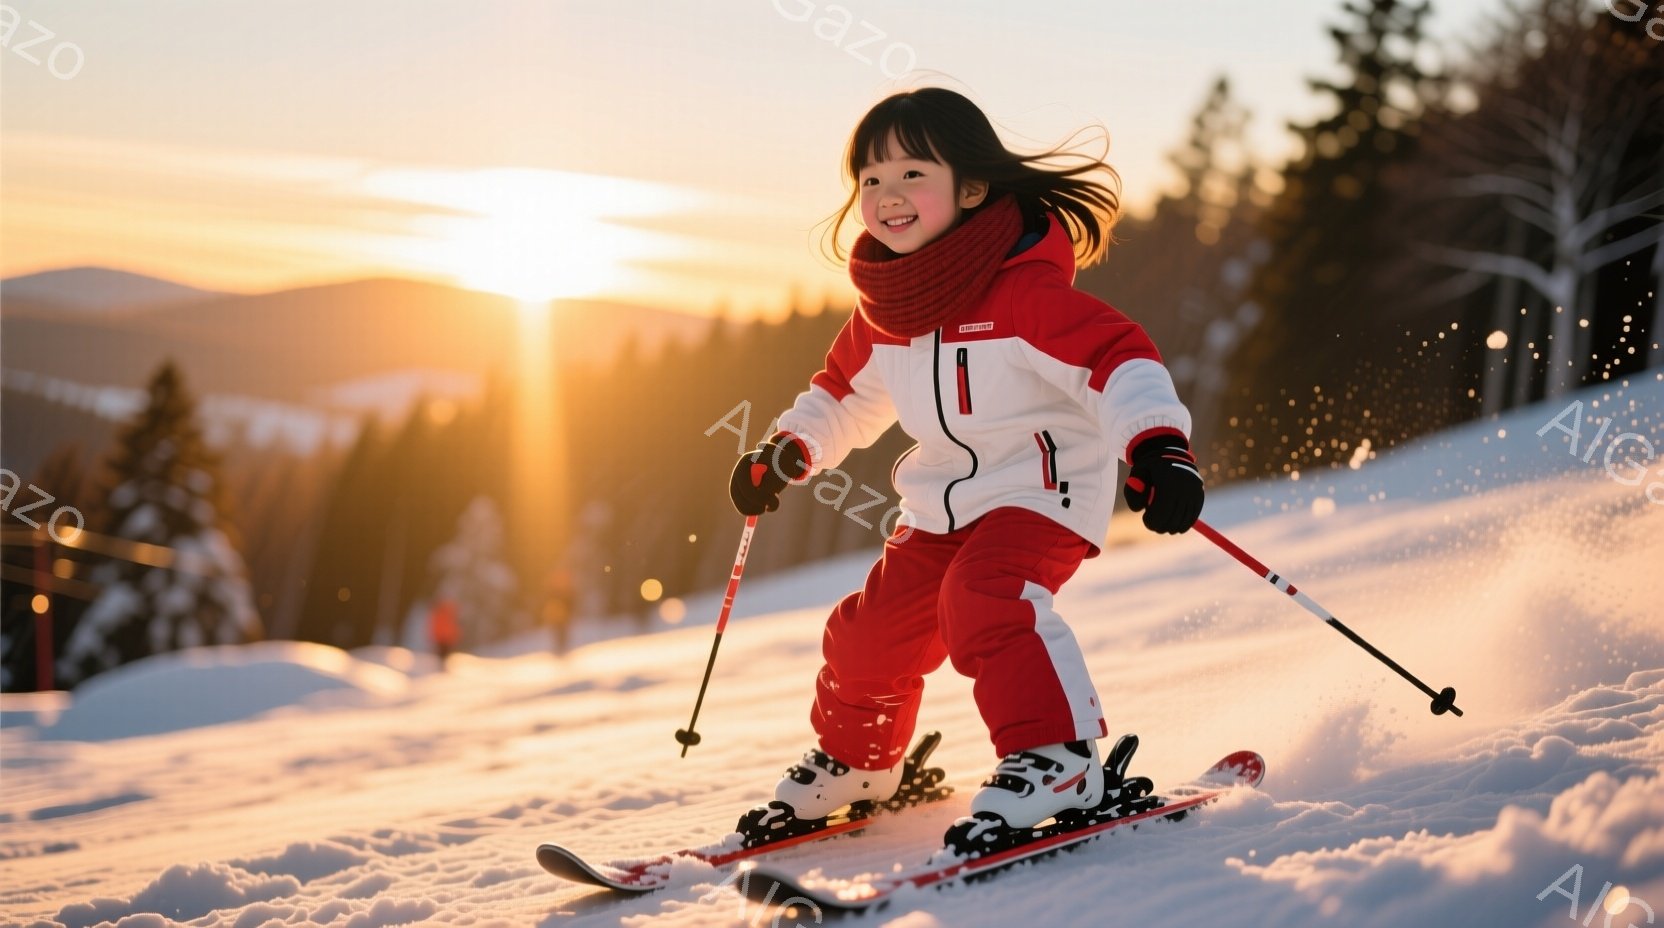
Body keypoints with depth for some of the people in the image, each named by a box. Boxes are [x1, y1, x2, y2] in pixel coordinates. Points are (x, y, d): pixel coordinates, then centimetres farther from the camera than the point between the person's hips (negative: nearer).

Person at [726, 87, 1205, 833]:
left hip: (1041, 490, -7)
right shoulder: (883, 305, 3)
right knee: (872, 630, 9)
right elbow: (848, 389, 22)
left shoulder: (1024, 288, -21)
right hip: (943, 504, 8)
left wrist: (1158, 444, -42)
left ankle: (1057, 758, -24)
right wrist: (787, 452, 15)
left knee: (982, 603, -31)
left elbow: (1115, 354, -28)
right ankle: (850, 760, 35)